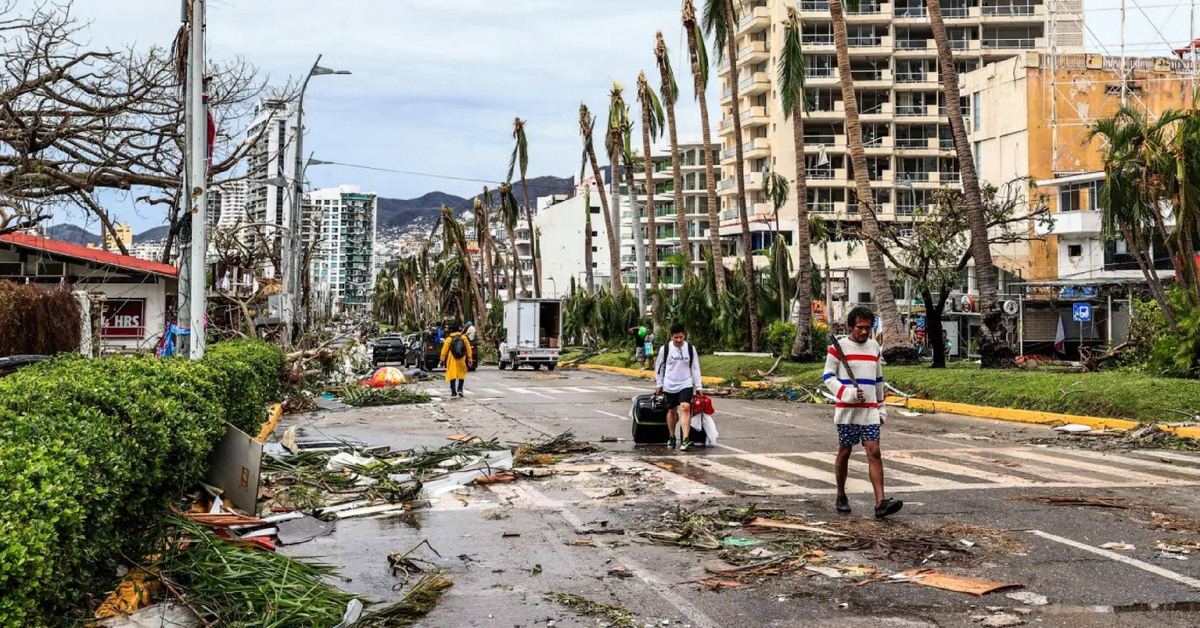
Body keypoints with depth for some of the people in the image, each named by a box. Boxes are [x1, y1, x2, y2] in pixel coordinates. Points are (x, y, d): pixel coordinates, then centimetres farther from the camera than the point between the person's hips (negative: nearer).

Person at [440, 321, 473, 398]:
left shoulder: (449, 339, -5)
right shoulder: (464, 338, 0)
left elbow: (444, 350, -1)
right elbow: (468, 349, 4)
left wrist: (442, 359, 11)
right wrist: (469, 358, 11)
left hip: (452, 360, -1)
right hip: (461, 360, 1)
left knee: (452, 375, 6)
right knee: (462, 374, 14)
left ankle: (453, 391, 3)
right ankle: (460, 389, 4)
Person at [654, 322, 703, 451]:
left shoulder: (690, 348, 0)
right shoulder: (665, 348, -3)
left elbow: (695, 368, 6)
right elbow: (659, 367, 8)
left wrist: (698, 386, 5)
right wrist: (659, 385, 9)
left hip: (686, 385, -1)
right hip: (669, 386, 1)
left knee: (685, 408, -18)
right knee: (672, 411, 10)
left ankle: (685, 439, -24)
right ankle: (672, 437, 30)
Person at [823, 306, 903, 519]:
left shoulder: (874, 347, 12)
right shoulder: (839, 348, -4)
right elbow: (828, 377, -5)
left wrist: (882, 406, 21)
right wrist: (846, 393, -20)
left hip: (870, 410, 3)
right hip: (847, 410, -3)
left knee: (874, 452, -7)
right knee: (844, 453, 6)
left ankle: (880, 502, -14)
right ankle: (841, 497, 22)